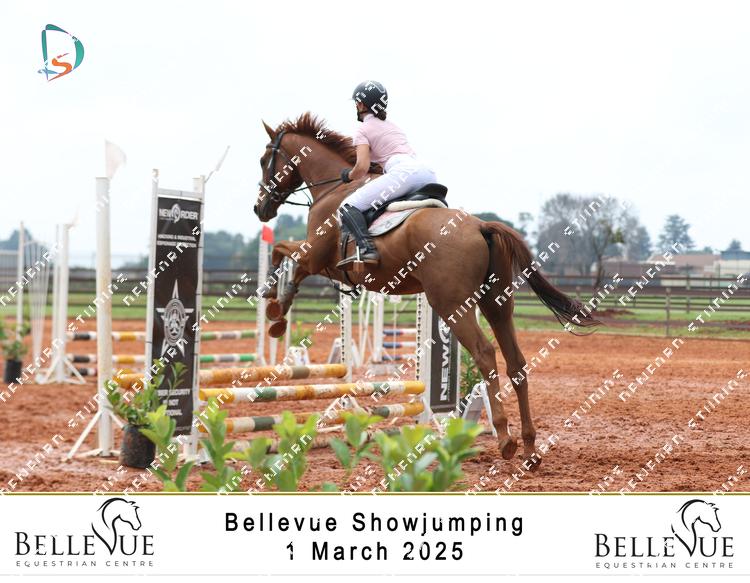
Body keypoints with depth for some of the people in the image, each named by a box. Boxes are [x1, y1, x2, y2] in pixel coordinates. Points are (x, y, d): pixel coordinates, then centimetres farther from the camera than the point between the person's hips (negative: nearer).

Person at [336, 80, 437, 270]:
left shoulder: (363, 130, 9)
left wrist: (348, 175, 17)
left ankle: (366, 249, -33)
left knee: (348, 207, -11)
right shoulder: (393, 126, 32)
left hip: (402, 172, -8)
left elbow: (362, 167, -4)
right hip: (427, 171, 8)